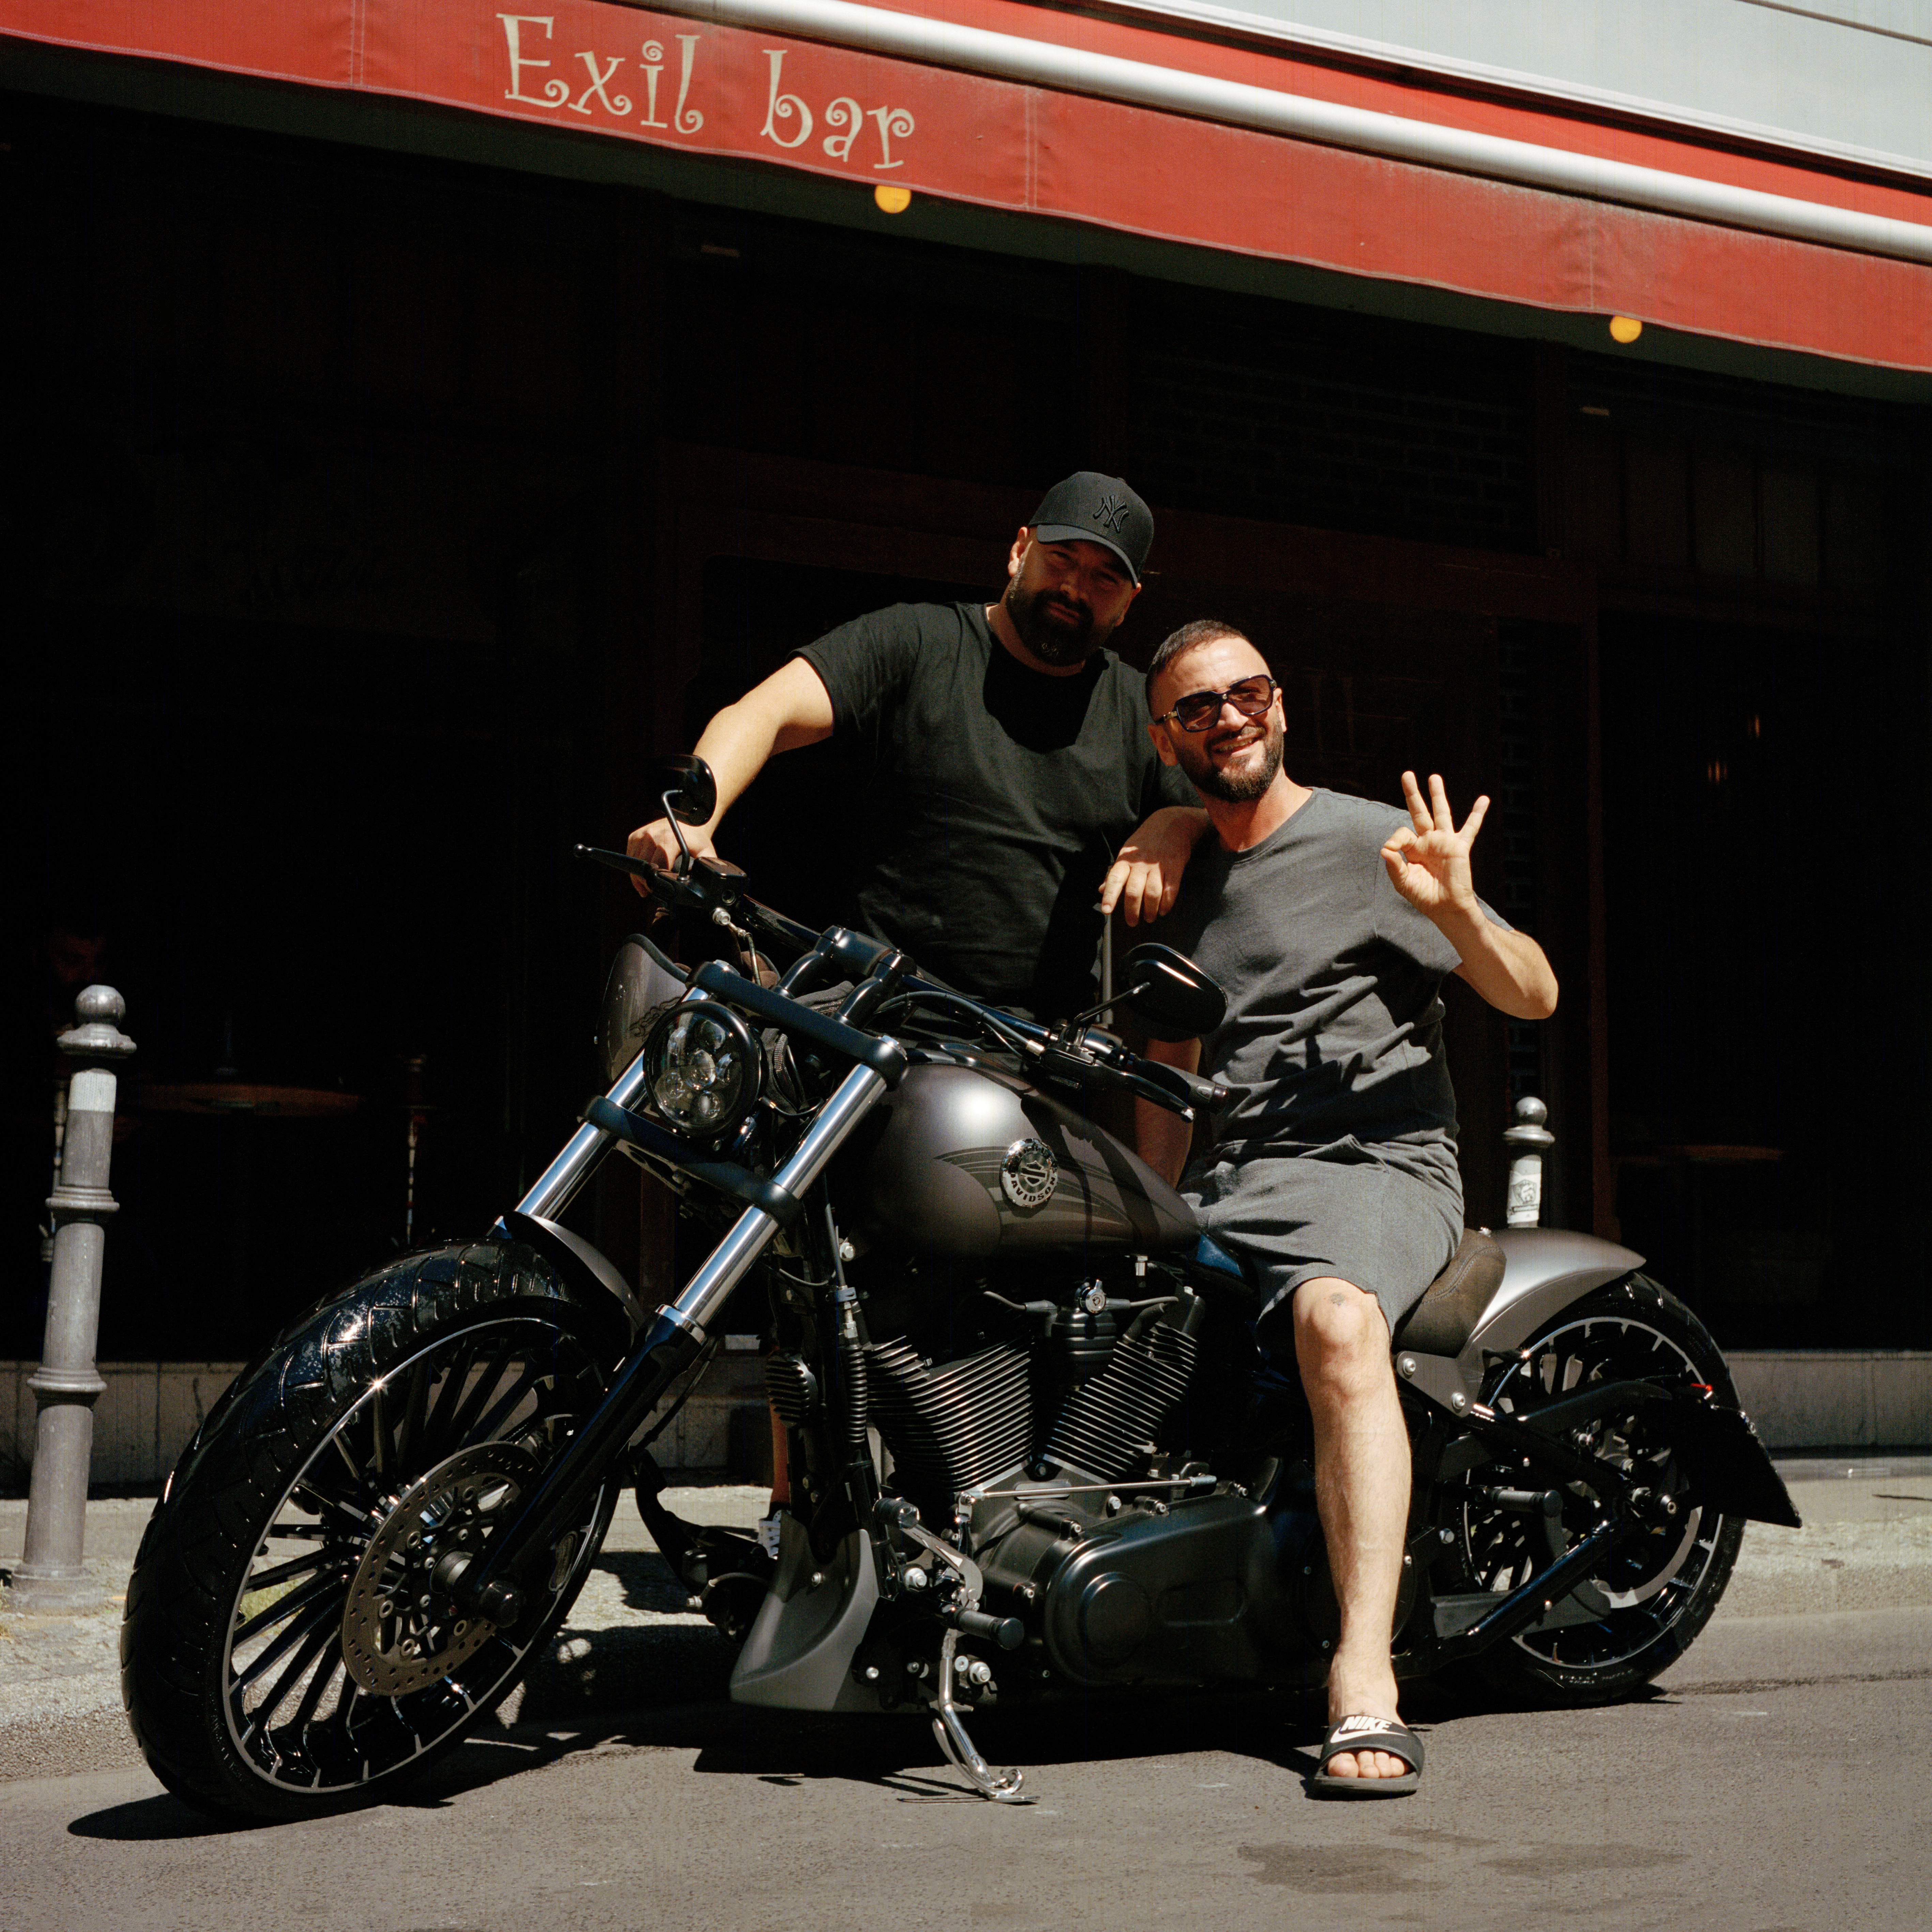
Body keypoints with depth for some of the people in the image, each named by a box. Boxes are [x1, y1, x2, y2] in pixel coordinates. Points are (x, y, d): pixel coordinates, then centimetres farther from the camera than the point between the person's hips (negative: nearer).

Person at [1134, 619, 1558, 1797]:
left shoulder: (1369, 841, 1)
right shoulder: (1175, 882, 20)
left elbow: (1536, 997, -3)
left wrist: (1457, 912, -22)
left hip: (1376, 1168, -7)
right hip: (1219, 1189, 7)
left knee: (1339, 1319, -38)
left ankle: (1365, 1687, -45)